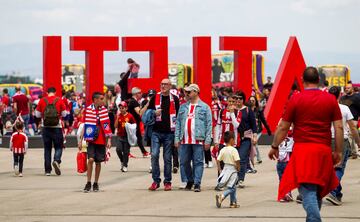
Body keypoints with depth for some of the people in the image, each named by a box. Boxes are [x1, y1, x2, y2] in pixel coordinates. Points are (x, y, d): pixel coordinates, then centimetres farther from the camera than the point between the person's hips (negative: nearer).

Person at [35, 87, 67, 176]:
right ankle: (56, 160, -22)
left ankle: (47, 170, 7)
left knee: (47, 148, 9)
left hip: (46, 128, 2)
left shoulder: (42, 101, 1)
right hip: (57, 127, -2)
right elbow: (64, 114, 4)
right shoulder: (59, 100, -2)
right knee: (58, 147, 7)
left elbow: (37, 114, 6)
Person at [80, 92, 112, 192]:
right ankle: (88, 183, -7)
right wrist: (81, 140, 4)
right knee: (90, 159, -14)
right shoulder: (88, 110, -2)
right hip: (91, 140, -2)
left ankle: (96, 183, 17)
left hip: (101, 140, 2)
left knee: (98, 161, 6)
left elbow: (107, 126, 5)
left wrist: (109, 140, -3)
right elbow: (85, 126, 5)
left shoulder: (104, 110, 2)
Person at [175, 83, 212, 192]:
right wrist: (177, 138, 5)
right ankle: (189, 181, 17)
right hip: (185, 140, 4)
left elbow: (209, 124, 1)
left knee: (198, 162, -3)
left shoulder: (204, 107, 5)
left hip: (198, 140, -4)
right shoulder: (183, 107, 16)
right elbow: (178, 123, 14)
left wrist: (208, 140, -6)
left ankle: (197, 183, -2)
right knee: (184, 162, 5)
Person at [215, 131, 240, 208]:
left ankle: (233, 202, 22)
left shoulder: (222, 150, 2)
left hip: (225, 168, 7)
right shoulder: (233, 150, -15)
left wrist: (220, 170, 10)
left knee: (233, 187, 19)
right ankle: (221, 197, -27)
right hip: (232, 169, -7)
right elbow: (237, 161, -21)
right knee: (231, 188, -5)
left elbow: (218, 160, 2)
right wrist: (238, 168, -3)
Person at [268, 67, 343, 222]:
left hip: (303, 150, -3)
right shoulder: (331, 100, 5)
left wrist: (274, 147, 13)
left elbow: (283, 127, 1)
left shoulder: (295, 99, -2)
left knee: (308, 191, -11)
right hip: (324, 150, 3)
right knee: (318, 190, 17)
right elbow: (339, 127, 3)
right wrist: (338, 151, 10)